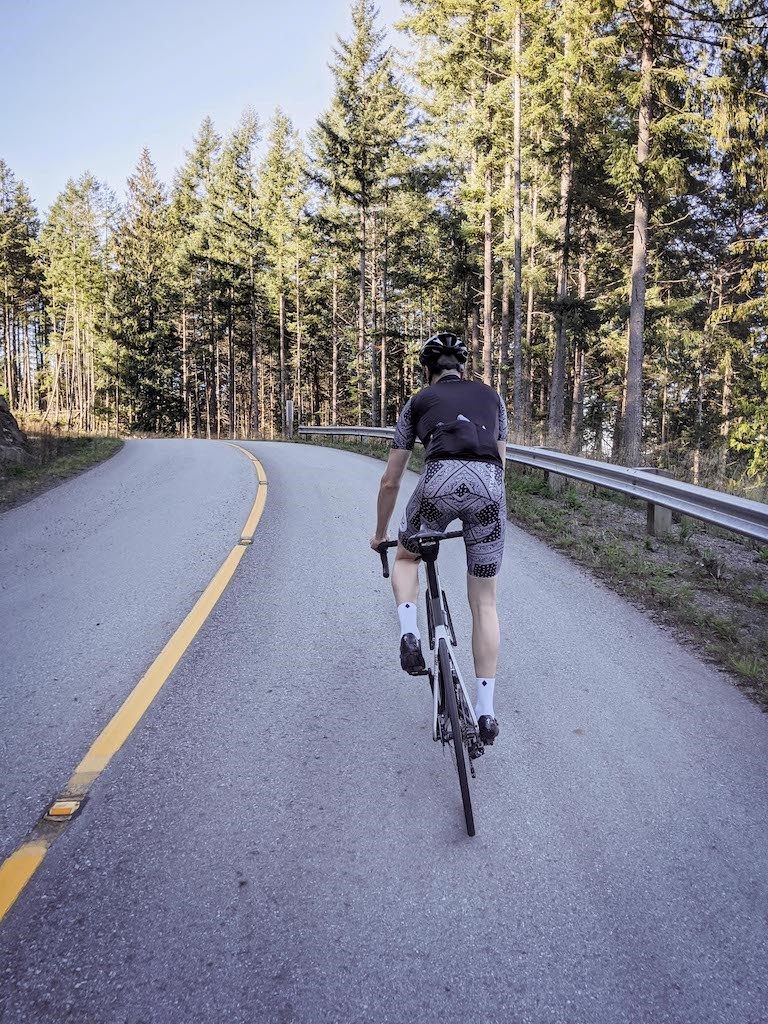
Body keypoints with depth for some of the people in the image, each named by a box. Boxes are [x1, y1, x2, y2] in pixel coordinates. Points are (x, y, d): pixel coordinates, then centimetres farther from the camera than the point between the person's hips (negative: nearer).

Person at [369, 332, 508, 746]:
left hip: (440, 481, -1)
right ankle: (486, 710, 13)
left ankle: (410, 634, 5)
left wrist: (380, 533, 38)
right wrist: (483, 502, 42)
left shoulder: (418, 402, 23)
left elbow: (390, 482, 25)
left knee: (406, 557, 30)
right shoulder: (490, 395, 28)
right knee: (484, 602, 12)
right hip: (489, 486, 2)